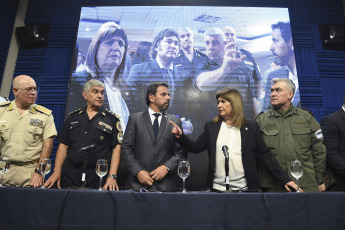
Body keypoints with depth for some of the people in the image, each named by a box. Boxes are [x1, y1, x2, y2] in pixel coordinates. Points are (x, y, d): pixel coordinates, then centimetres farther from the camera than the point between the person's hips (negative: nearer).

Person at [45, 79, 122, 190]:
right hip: (71, 176, 3)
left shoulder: (112, 119, 2)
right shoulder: (73, 117, 12)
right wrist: (57, 171, 0)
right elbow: (63, 145, 10)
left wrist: (112, 176, -13)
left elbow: (116, 148, -4)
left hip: (99, 177, -2)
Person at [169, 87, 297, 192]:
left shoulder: (251, 127, 3)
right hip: (217, 188, 1)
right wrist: (180, 136, -12)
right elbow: (196, 147, 4)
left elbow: (265, 155, 2)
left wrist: (284, 179, -3)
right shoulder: (211, 126, 6)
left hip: (245, 189, -1)